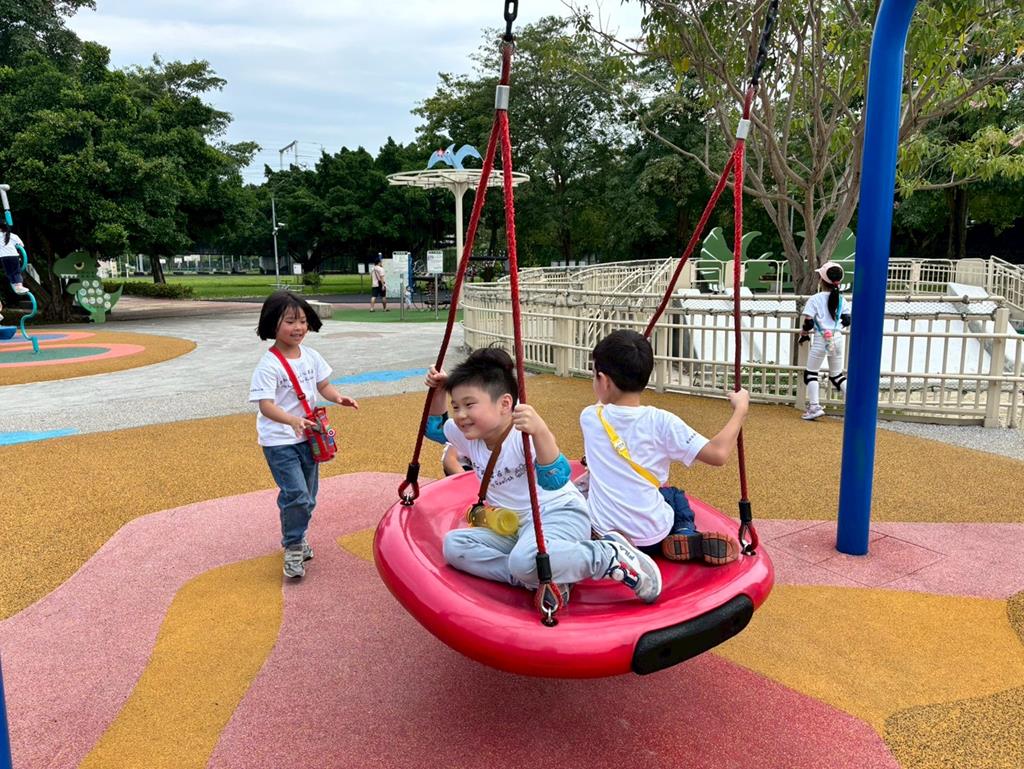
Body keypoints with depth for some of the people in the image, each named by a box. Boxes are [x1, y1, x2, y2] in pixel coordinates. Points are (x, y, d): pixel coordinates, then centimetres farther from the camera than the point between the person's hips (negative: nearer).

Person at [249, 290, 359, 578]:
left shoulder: (311, 356, 1)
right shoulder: (268, 365, -19)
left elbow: (323, 386, 9)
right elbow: (266, 405, -25)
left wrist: (338, 398, -13)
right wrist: (293, 421, -42)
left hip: (307, 437, 7)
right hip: (279, 441, -6)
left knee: (308, 497, 15)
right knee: (296, 495, -14)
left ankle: (296, 538, 37)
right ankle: (293, 547, 5)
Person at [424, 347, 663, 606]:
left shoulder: (524, 435, -21)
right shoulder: (469, 435, 2)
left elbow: (555, 480, -36)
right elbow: (435, 428, 21)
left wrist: (540, 432, -52)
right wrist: (438, 392, 3)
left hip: (559, 515, -8)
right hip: (513, 530, 8)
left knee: (525, 560, -40)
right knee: (454, 544, -13)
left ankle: (610, 555, -18)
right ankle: (539, 578, -17)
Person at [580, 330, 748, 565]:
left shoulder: (589, 418, -8)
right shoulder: (661, 422, -17)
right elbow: (718, 454, -19)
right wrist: (740, 410, -7)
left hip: (602, 534, 0)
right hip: (651, 538, 0)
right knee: (675, 497, 33)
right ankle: (687, 536, 4)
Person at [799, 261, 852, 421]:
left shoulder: (815, 299, -9)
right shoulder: (841, 299, 6)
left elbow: (808, 323, -11)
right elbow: (847, 320, 8)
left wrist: (804, 335, 7)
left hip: (821, 339, -5)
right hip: (837, 339, 5)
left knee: (811, 374, 5)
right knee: (837, 375, 17)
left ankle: (814, 407, -5)